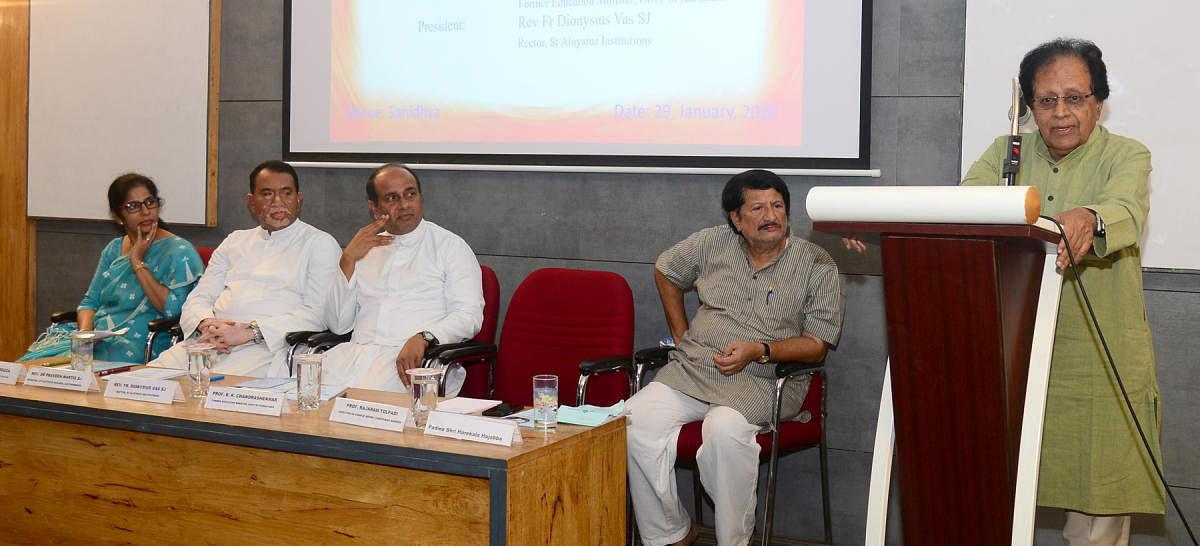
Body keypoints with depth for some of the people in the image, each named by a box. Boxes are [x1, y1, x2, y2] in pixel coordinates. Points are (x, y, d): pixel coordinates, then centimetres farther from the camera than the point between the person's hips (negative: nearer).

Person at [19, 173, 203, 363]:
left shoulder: (180, 252, -4)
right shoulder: (113, 249, 17)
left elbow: (173, 309, -16)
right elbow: (91, 301, 17)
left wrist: (138, 262, -12)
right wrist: (85, 332, -6)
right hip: (96, 339, 6)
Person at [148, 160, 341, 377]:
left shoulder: (321, 244, 9)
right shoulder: (235, 241, 26)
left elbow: (316, 313, -5)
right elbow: (199, 297, 20)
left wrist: (249, 331, -15)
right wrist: (206, 324, -6)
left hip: (267, 348, -4)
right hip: (209, 341, 5)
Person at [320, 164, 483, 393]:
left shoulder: (450, 246, 11)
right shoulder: (365, 249, 23)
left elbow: (470, 315, -3)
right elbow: (338, 325, 15)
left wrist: (422, 338, -21)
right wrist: (348, 259, 6)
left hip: (414, 358, -4)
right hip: (359, 349, 4)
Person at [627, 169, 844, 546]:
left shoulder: (817, 266, 1)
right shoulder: (713, 243, 9)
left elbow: (817, 344, -3)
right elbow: (665, 270, 27)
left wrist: (759, 351, -17)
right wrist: (681, 334, 19)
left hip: (762, 379, -3)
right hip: (692, 369, 4)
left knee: (724, 429, -37)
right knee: (636, 419, -23)